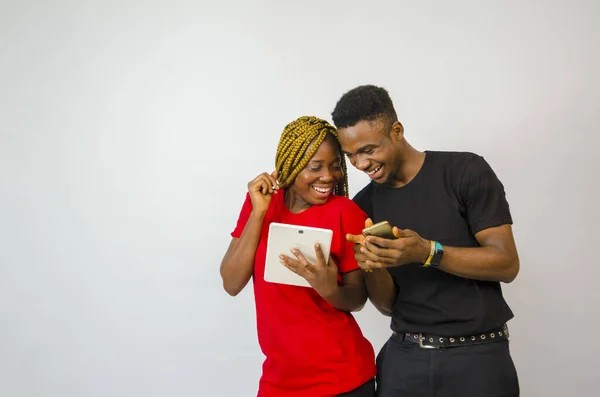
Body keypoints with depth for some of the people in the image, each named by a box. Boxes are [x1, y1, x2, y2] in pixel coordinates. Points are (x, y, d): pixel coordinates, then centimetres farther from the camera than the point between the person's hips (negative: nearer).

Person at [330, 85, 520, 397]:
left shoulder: (466, 171, -8)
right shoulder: (364, 205, 3)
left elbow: (507, 263, -11)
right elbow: (387, 304, 4)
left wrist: (427, 252, -24)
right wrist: (371, 265, -17)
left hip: (477, 356, -3)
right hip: (403, 356, 3)